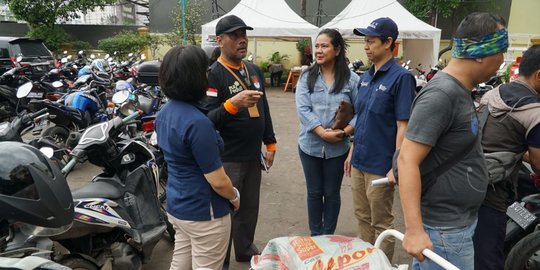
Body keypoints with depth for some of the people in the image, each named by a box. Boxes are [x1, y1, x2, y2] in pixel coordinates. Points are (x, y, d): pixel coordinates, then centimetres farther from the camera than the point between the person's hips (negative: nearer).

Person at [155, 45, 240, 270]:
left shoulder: (164, 113, 0)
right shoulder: (197, 122, -28)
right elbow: (217, 181, -23)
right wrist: (235, 198, -4)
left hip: (176, 206, 8)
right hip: (204, 213, -8)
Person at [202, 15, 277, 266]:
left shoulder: (254, 71, 10)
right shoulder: (212, 74, -14)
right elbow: (207, 120, -23)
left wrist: (270, 143, 15)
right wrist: (233, 104, -38)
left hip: (253, 155, 7)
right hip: (226, 158, -7)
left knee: (250, 208, 19)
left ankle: (246, 250, 39)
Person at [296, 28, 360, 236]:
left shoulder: (351, 79, -4)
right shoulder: (306, 77, -1)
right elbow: (303, 109, -10)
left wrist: (345, 131, -21)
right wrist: (323, 133, -20)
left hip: (338, 148, -1)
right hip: (310, 145, 1)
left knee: (332, 193, 14)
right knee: (314, 192, 14)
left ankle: (328, 236, 32)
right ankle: (315, 235, 32)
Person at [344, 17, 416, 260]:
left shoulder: (401, 77, -13)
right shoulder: (366, 76, 9)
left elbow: (403, 125, -16)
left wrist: (396, 166, -18)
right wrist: (352, 151, 15)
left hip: (381, 165, -7)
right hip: (359, 161, 7)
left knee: (381, 222, 8)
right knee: (362, 217, 19)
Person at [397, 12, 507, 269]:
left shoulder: (458, 89, 8)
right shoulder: (441, 94, -23)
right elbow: (407, 160, -28)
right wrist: (414, 230, -31)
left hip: (458, 220, 9)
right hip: (444, 229, -9)